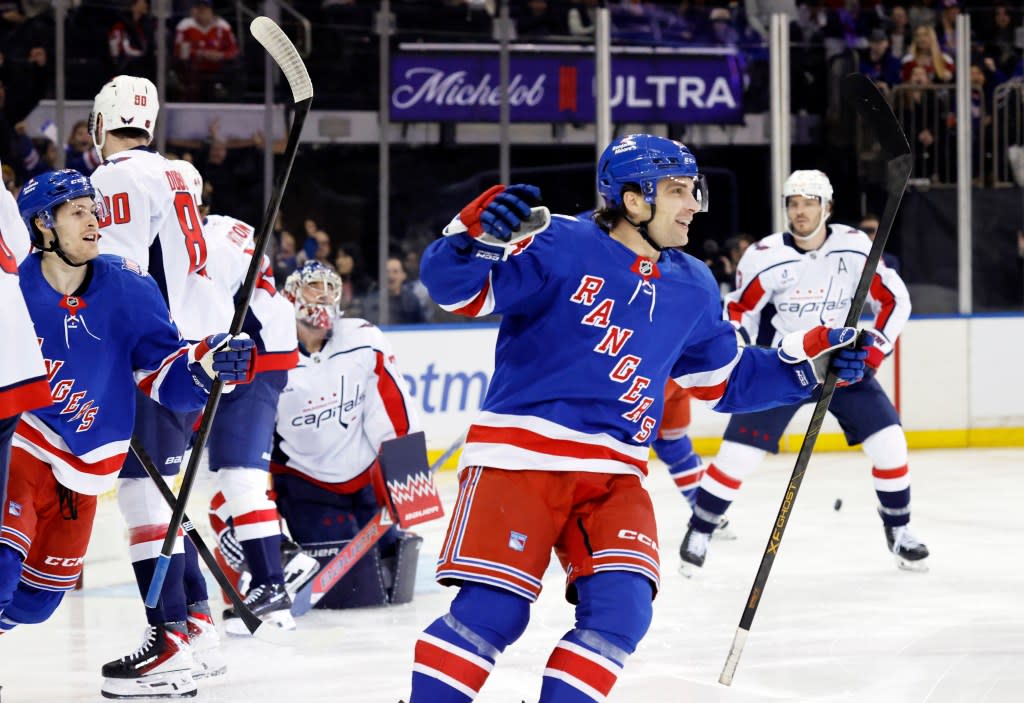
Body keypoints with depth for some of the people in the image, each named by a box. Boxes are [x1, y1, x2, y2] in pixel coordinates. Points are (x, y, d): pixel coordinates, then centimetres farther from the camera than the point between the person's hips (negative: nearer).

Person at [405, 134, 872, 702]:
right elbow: (455, 289, -14)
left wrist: (811, 361, 12)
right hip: (520, 456, -6)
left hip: (613, 475, 6)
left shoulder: (693, 289, 12)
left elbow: (727, 381, 23)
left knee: (620, 610, -11)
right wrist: (478, 232, -34)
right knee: (492, 612, -14)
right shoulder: (560, 247, -8)